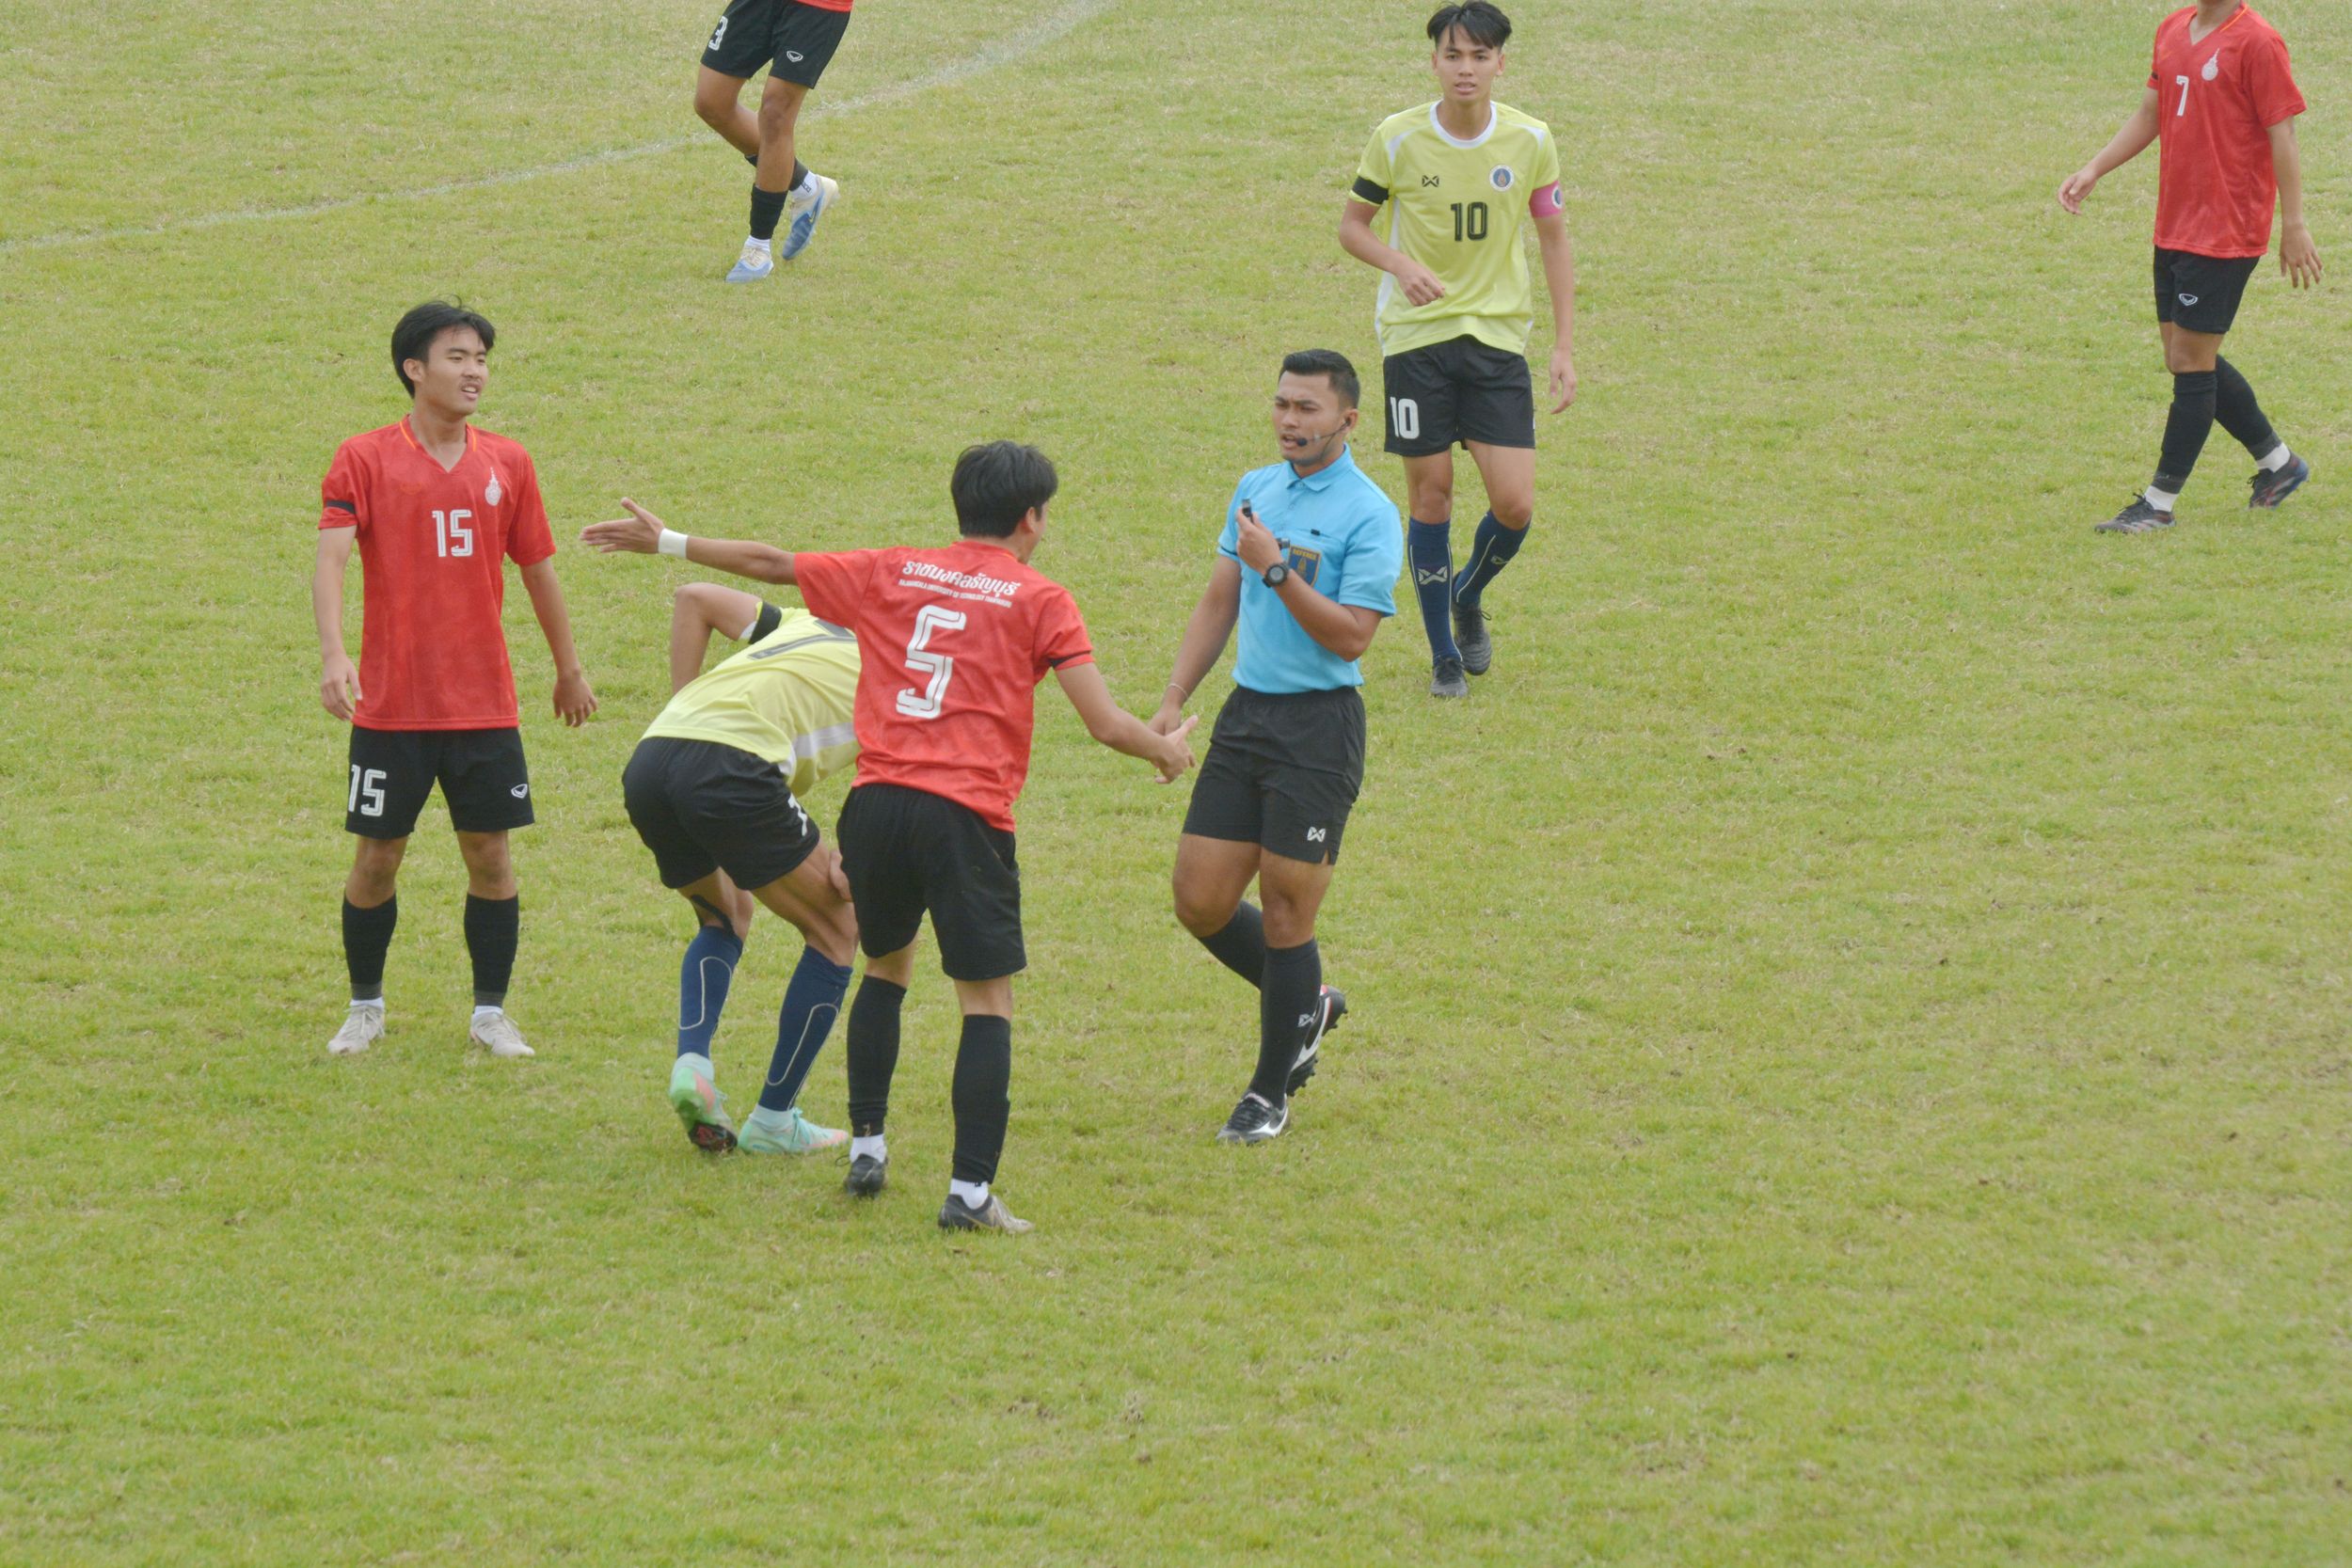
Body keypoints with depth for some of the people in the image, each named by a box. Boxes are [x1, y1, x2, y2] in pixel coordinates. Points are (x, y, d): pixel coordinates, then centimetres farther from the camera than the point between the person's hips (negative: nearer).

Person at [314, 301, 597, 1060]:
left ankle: (491, 1012, 15)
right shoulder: (365, 460, -5)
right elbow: (331, 558, -16)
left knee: (490, 855, 3)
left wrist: (569, 670, 22)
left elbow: (537, 568, 15)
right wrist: (333, 654, -31)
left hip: (484, 703, 3)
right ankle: (365, 1008, 21)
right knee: (377, 856, 4)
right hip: (391, 705, -2)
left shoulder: (506, 464, 5)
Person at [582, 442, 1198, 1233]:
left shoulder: (890, 574, 13)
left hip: (877, 804, 4)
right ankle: (970, 1191, -8)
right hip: (967, 817, -4)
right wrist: (1166, 751, 18)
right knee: (987, 1003, 1)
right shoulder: (1040, 601, 3)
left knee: (885, 968, 26)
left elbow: (772, 563, 20)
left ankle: (866, 1146, 25)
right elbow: (1105, 723, -3)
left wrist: (666, 543, 33)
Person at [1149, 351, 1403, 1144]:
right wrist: (1174, 699, 12)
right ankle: (1307, 1004, 31)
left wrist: (1277, 568, -23)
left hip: (1318, 728, -6)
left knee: (1285, 919, -1)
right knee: (1201, 904, 4)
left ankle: (1271, 1093, 14)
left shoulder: (1368, 515, -11)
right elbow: (1219, 602, 18)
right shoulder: (1256, 490, 11)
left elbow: (1350, 635, -18)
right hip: (1245, 714, 7)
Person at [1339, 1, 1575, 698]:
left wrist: (1564, 347, 3)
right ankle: (1444, 655, 17)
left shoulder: (1531, 142, -4)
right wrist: (1402, 266, -18)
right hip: (1415, 334, -1)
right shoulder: (1397, 138, -7)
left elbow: (1554, 242, 7)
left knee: (1514, 504, -7)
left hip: (1498, 334, 1)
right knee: (1430, 491, 1)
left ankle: (1468, 598, 26)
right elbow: (1352, 224, 4)